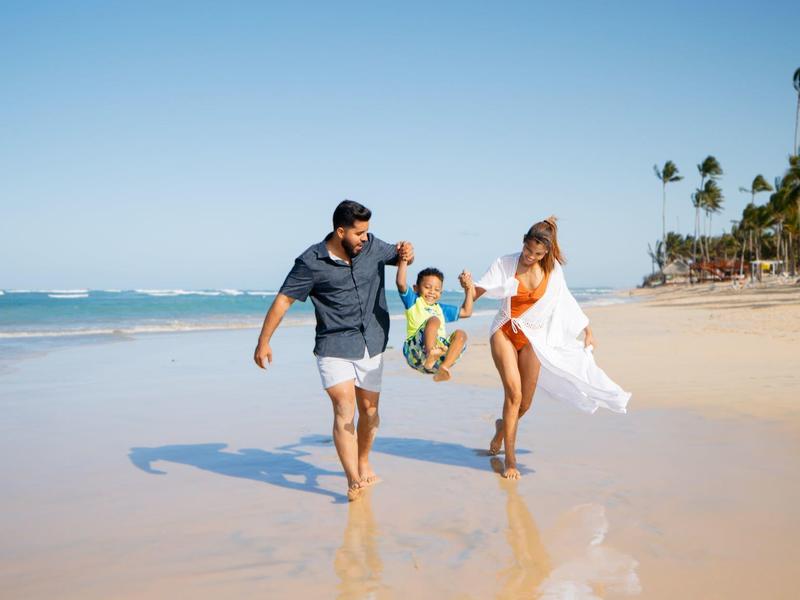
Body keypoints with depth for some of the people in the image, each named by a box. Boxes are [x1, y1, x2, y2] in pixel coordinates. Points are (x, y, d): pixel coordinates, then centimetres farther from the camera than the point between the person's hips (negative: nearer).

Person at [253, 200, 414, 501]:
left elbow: (400, 256, 19)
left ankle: (364, 462, 36)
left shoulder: (373, 247, 1)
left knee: (369, 409, 12)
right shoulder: (312, 262, -13)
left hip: (371, 344, 5)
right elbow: (283, 299, -10)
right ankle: (354, 481, -18)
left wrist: (406, 253, -7)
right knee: (344, 409, -17)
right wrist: (263, 342, -12)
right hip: (334, 347, -4)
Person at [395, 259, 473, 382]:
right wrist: (404, 259, -4)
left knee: (460, 334, -19)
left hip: (440, 351, 5)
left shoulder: (440, 309, 34)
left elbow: (466, 312, 37)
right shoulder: (413, 301, 18)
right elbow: (401, 283, 0)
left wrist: (468, 289, 31)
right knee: (433, 320, -28)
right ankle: (430, 356, -55)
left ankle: (443, 367, -38)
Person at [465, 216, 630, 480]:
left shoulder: (552, 270, -1)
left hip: (532, 338, 3)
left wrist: (587, 329, 17)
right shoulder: (505, 264, -9)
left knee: (525, 403, 5)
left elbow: (566, 301, 12)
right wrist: (469, 285, -38)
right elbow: (477, 293, -15)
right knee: (514, 392, -18)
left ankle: (502, 427, 40)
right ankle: (510, 460, -9)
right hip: (504, 333, -3)